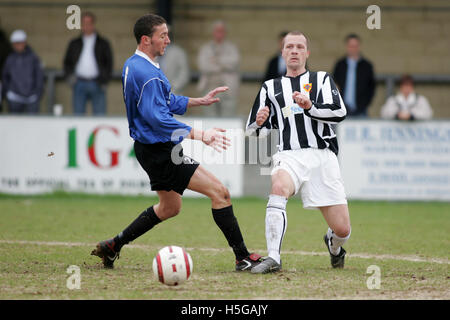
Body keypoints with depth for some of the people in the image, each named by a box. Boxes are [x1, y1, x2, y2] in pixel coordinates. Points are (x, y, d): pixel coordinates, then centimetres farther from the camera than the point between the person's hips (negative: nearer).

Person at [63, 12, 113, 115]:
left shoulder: (103, 43, 9)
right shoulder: (74, 44, 15)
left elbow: (109, 63, 8)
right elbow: (67, 62, 18)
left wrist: (104, 81, -4)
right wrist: (69, 75, 0)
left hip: (97, 85, -2)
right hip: (79, 83, 2)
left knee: (100, 116, -8)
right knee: (78, 114, -2)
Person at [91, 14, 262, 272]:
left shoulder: (133, 65, 12)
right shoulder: (147, 74, -21)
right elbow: (158, 119, -28)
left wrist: (199, 101, 20)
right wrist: (199, 135, -31)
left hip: (152, 149, 11)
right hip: (159, 151, -11)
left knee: (170, 207, 26)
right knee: (219, 191, -12)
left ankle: (112, 247, 29)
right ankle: (243, 258, -10)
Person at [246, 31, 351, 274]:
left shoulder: (321, 79, 14)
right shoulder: (270, 87, 19)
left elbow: (339, 112, -3)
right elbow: (252, 132, 18)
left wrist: (310, 107, -20)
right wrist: (259, 123, -6)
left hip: (322, 157, 0)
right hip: (289, 156, 0)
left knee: (342, 230, -3)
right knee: (278, 186, -37)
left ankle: (334, 245, 36)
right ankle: (273, 258, -39)